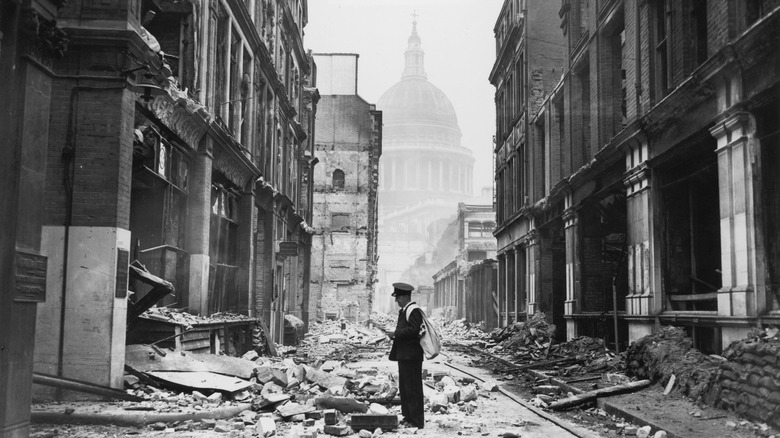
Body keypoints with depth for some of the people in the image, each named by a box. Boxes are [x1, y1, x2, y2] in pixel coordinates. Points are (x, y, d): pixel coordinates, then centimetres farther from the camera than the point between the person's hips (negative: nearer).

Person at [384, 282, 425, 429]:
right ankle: (408, 417, 23)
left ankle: (417, 421, -1)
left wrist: (395, 333, -18)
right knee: (404, 387, 15)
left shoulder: (414, 311, -14)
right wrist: (394, 335, 4)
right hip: (403, 355, 11)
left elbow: (413, 330, -23)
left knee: (413, 389, -6)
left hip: (411, 356, -11)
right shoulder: (403, 311, 18)